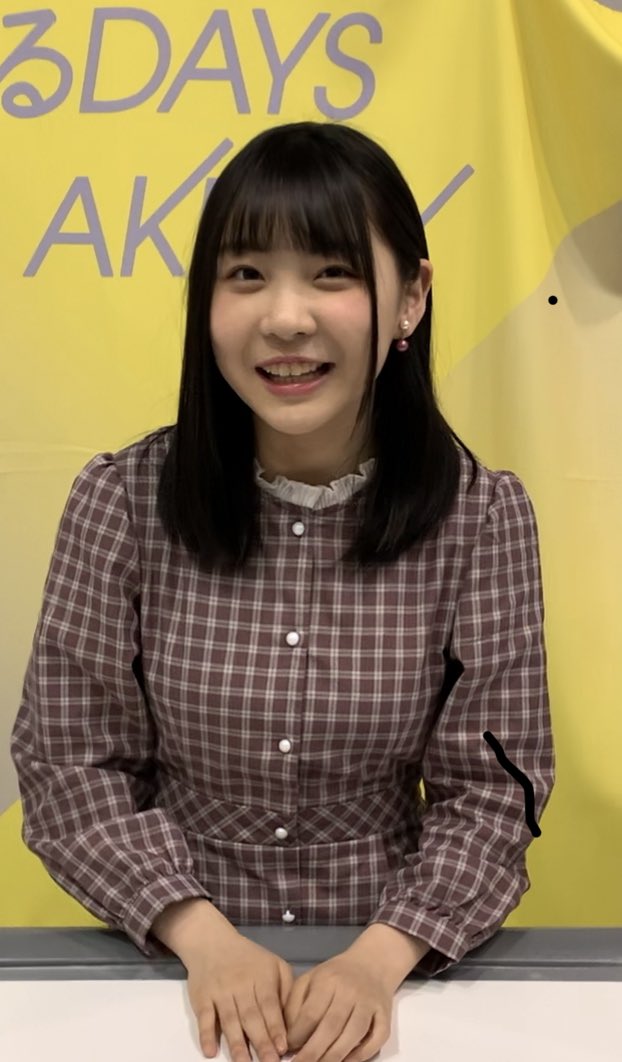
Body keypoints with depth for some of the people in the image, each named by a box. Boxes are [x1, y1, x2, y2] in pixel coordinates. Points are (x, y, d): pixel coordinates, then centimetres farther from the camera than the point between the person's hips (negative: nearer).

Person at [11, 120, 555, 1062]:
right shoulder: (122, 501, -8)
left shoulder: (483, 515, -8)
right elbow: (69, 761, -4)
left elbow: (489, 791, -5)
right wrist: (202, 935, -15)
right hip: (176, 966, 0)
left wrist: (380, 957, -18)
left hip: (394, 971, 1)